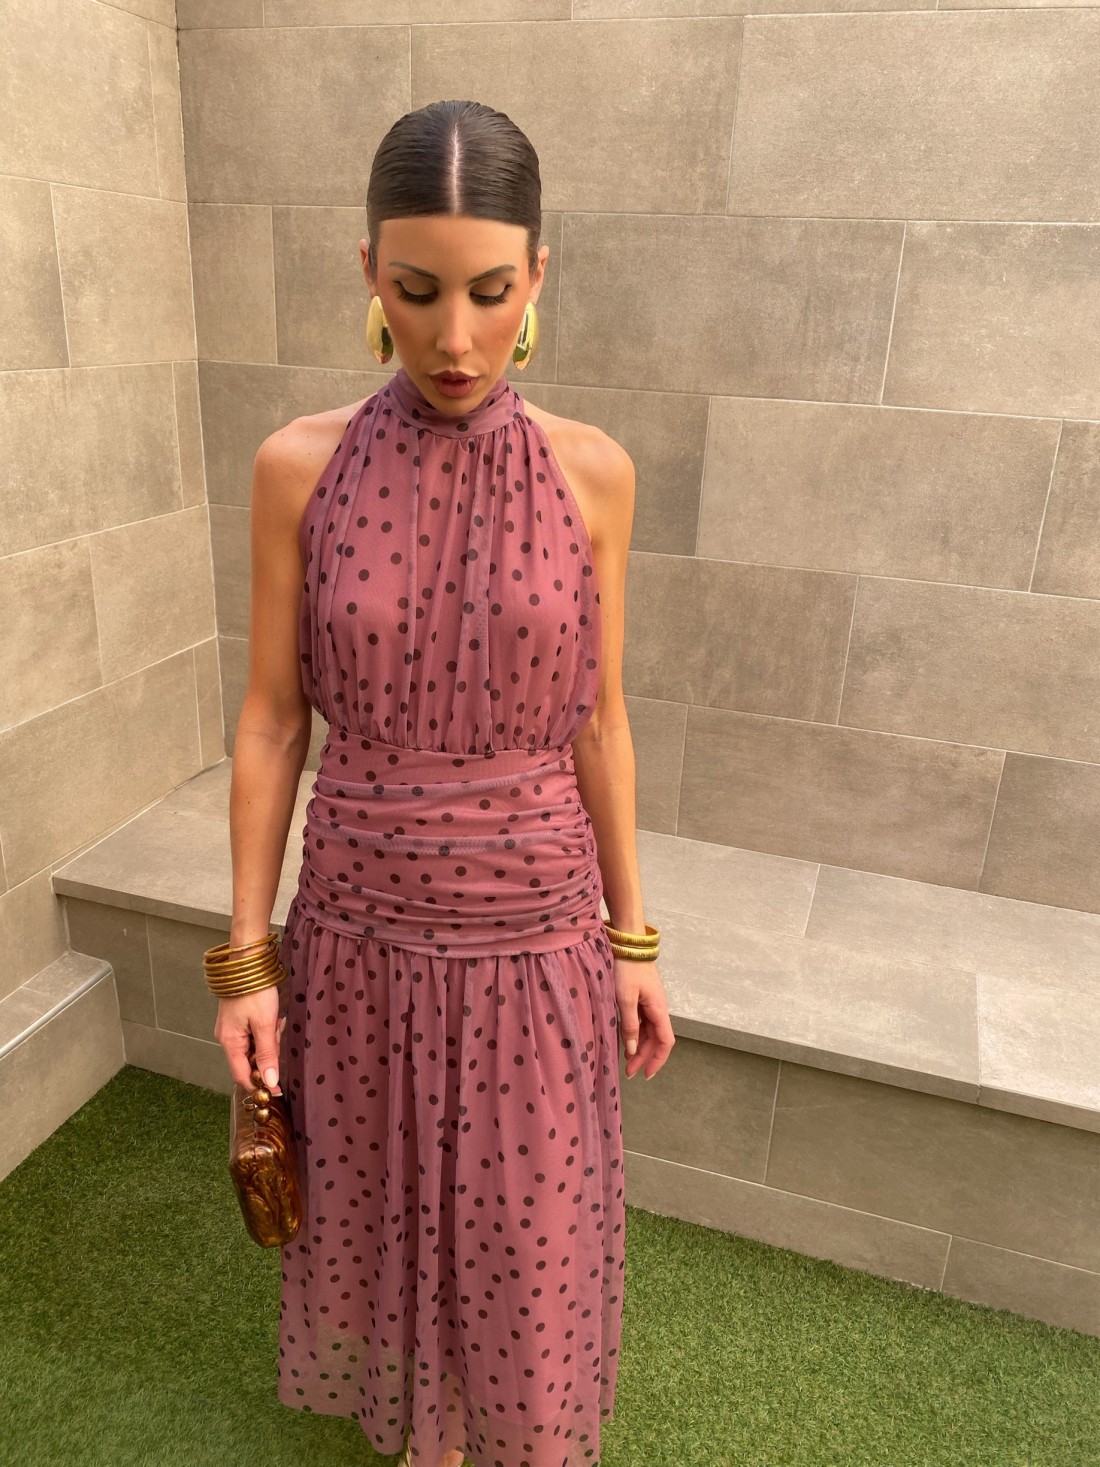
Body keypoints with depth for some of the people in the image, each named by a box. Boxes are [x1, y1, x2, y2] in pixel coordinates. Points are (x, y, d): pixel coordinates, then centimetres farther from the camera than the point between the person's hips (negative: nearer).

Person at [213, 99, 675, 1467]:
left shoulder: (590, 472, -8)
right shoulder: (299, 468, -9)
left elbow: (599, 719, -2)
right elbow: (270, 722, -4)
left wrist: (633, 940, 2)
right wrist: (246, 958, -3)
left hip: (534, 927, 0)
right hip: (364, 922, 1)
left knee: (529, 1224, 20)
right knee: (390, 1206, 23)